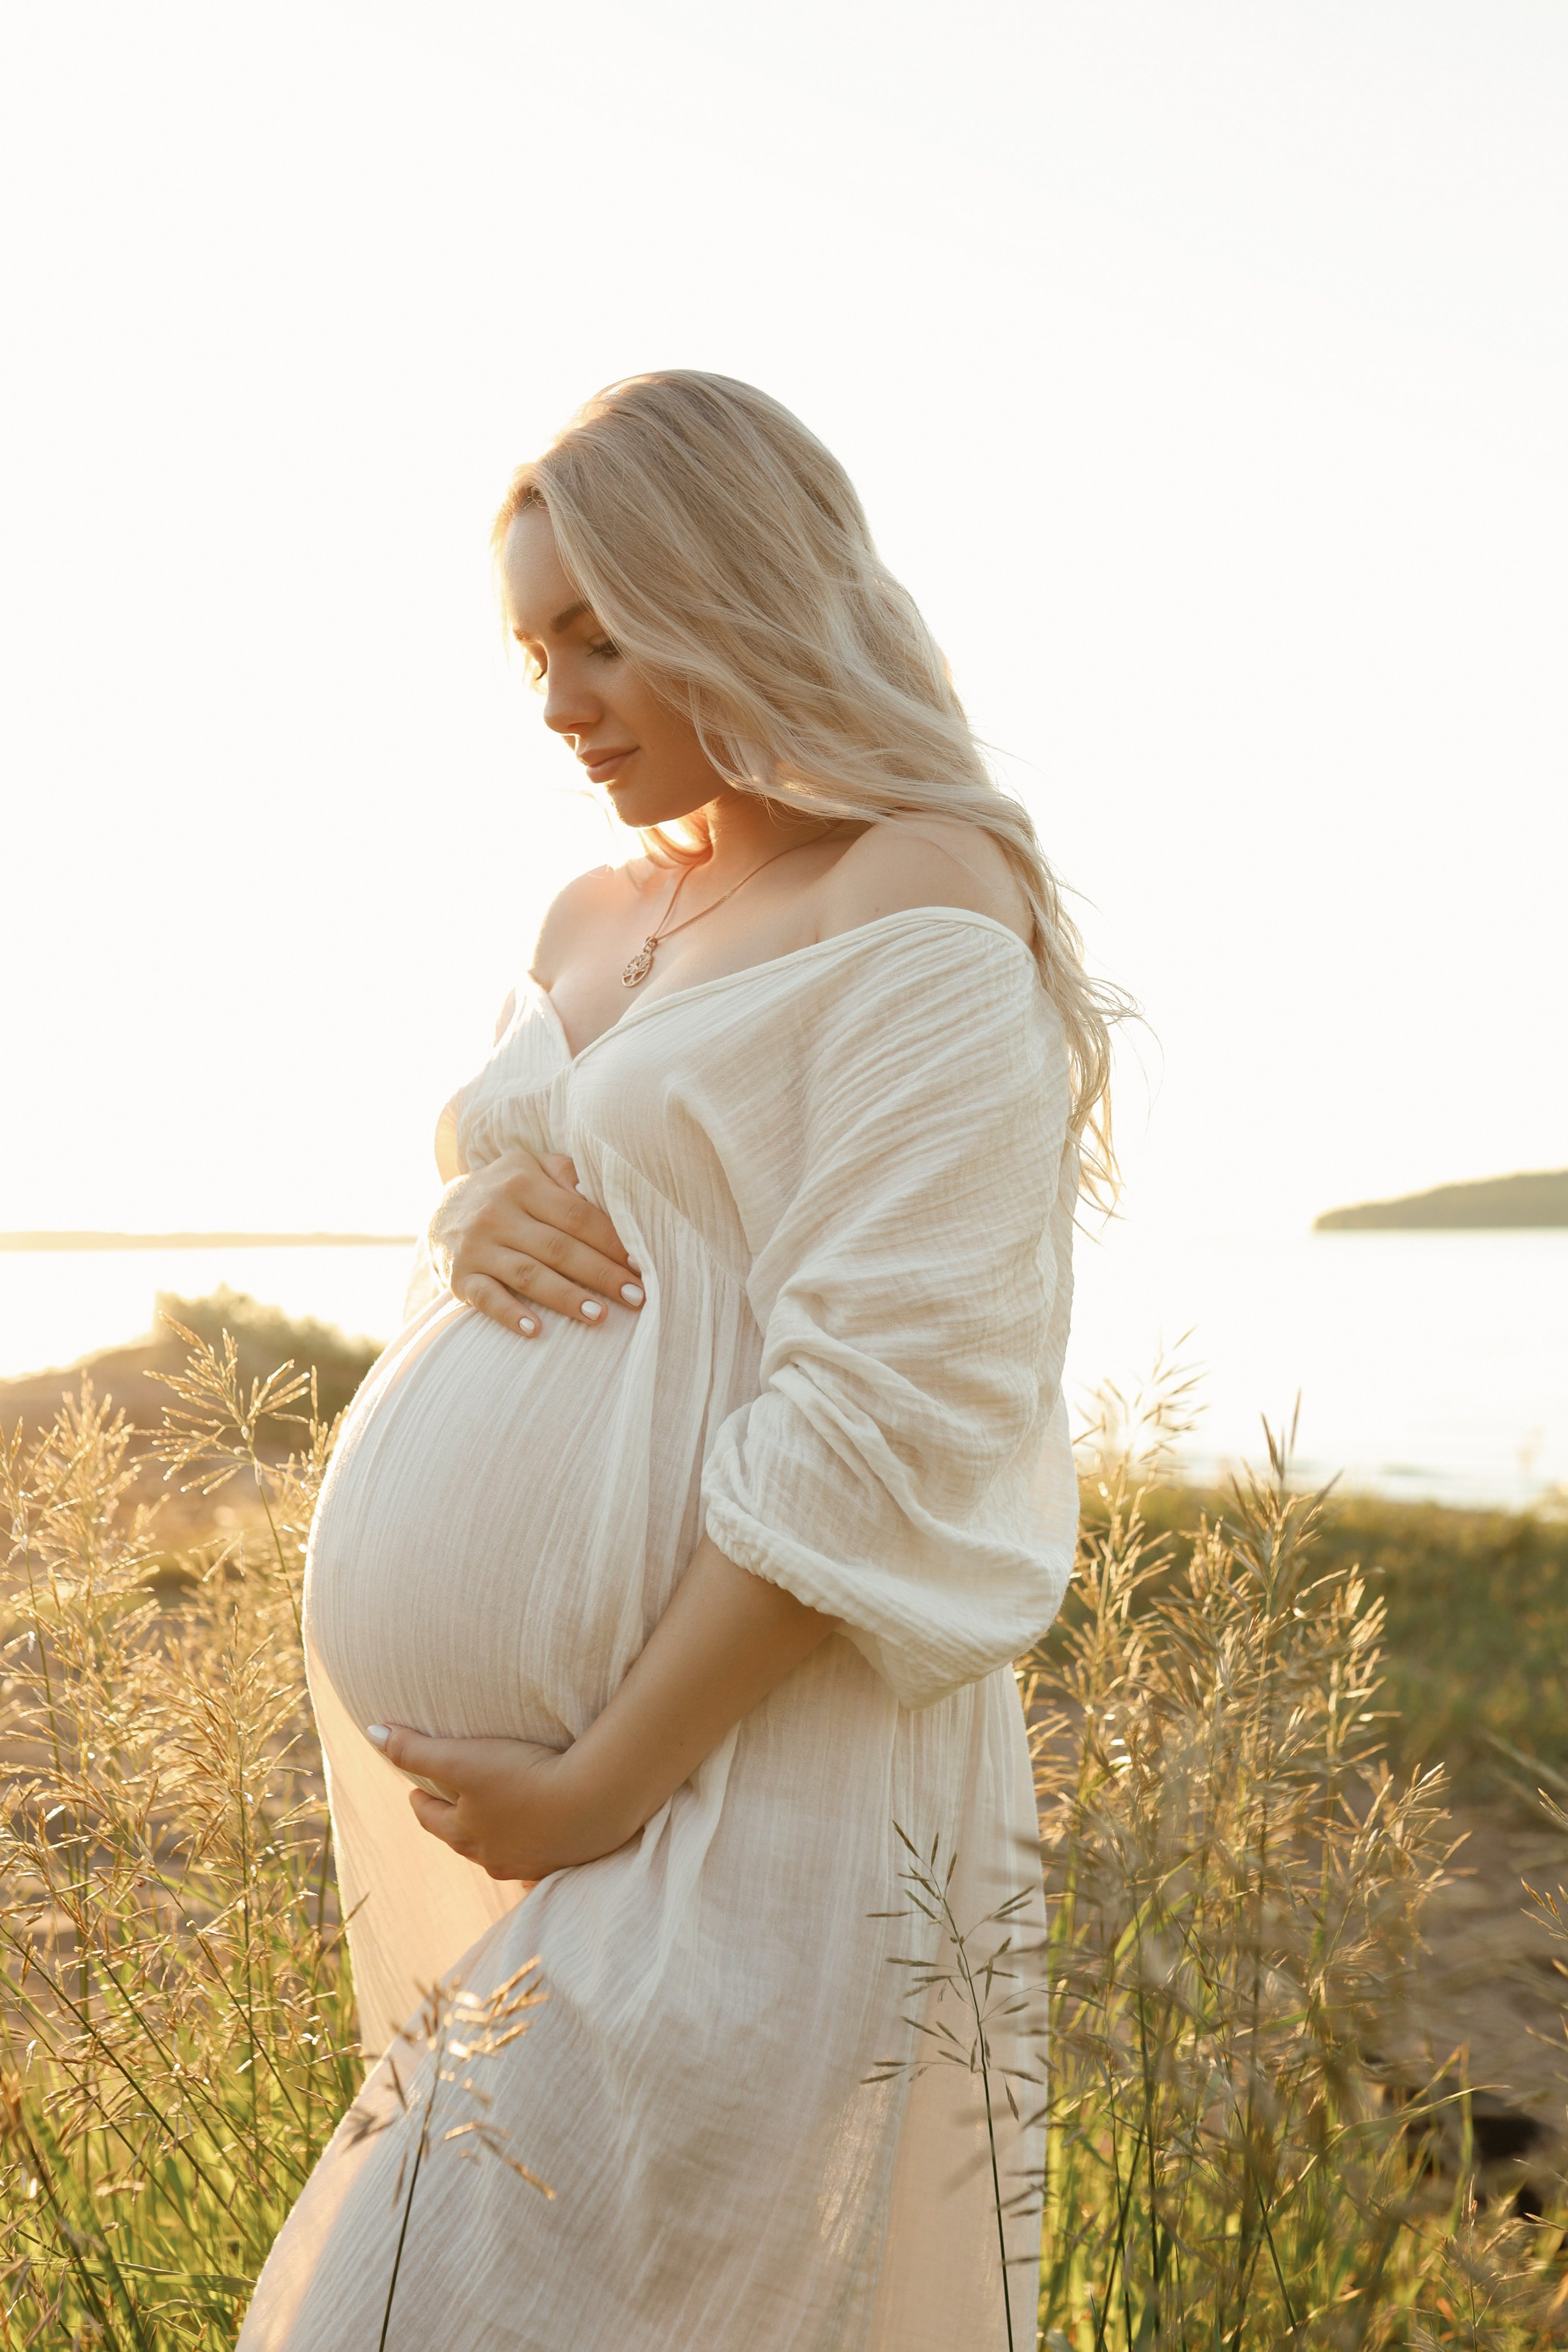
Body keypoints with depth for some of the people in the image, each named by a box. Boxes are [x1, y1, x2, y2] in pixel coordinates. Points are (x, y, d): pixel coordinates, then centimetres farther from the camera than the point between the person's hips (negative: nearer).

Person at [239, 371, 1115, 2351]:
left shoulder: (921, 914, -10)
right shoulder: (592, 922, 14)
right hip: (477, 1779, 8)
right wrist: (478, 1228, -1)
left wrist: (601, 1786, -17)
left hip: (730, 1800, -8)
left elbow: (890, 1427, -17)